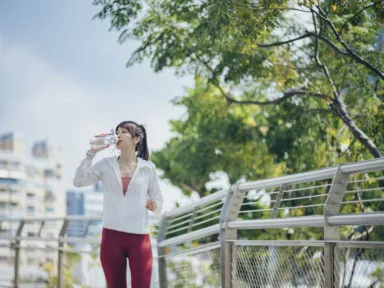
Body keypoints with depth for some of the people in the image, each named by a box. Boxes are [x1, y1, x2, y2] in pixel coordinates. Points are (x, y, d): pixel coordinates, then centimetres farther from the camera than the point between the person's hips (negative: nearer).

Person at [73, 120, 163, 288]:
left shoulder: (148, 168, 4)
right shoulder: (106, 164, 6)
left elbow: (159, 202, 9)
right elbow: (78, 181, -6)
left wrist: (154, 206, -14)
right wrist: (92, 152, -6)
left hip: (139, 238, -1)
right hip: (111, 237, 1)